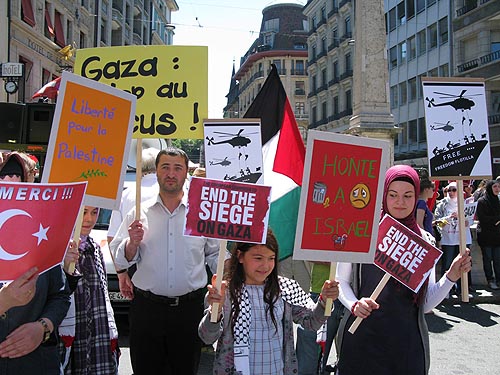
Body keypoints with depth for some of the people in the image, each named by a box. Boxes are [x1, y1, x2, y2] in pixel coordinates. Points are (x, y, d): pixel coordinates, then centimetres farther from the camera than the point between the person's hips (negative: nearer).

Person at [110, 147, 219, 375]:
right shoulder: (139, 213, 4)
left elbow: (215, 255, 11)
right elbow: (121, 261, 4)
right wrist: (133, 243, -14)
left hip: (189, 307, 0)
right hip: (146, 308, 0)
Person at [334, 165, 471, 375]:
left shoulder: (425, 241, 3)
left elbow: (426, 304, 4)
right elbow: (341, 281, 3)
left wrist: (451, 277, -9)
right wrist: (354, 305, -15)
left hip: (407, 341, 2)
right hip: (361, 337, -2)